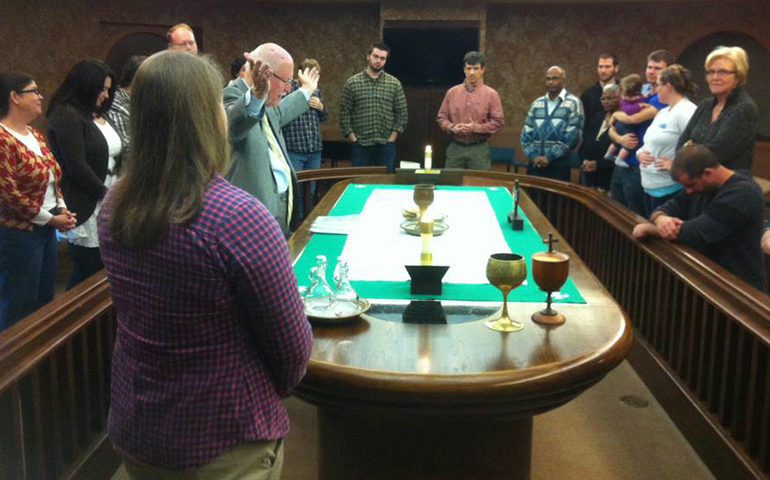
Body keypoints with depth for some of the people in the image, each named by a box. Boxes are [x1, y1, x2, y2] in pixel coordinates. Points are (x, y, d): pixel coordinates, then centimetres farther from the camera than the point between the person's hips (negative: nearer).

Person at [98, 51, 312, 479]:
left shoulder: (114, 208, -6)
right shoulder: (240, 219, -26)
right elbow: (294, 350, -17)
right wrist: (269, 394, 4)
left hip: (132, 430, 6)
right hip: (223, 446, -5)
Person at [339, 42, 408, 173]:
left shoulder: (395, 84, 5)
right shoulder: (352, 83, 2)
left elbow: (402, 114, 5)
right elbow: (344, 113, 1)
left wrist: (392, 139, -3)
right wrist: (353, 139, -5)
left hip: (386, 145, 1)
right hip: (360, 145, -1)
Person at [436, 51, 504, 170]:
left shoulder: (491, 94, 2)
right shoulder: (452, 92, 8)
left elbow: (498, 121, -2)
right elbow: (442, 117, 11)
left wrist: (477, 128, -15)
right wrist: (452, 127, -9)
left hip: (479, 149, -2)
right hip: (455, 148, 2)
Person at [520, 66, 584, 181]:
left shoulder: (573, 103, -1)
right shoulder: (537, 103, 13)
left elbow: (572, 136, -10)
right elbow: (526, 133, 10)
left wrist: (549, 157, -13)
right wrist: (533, 155, -6)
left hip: (559, 165, -4)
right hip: (534, 164, 4)